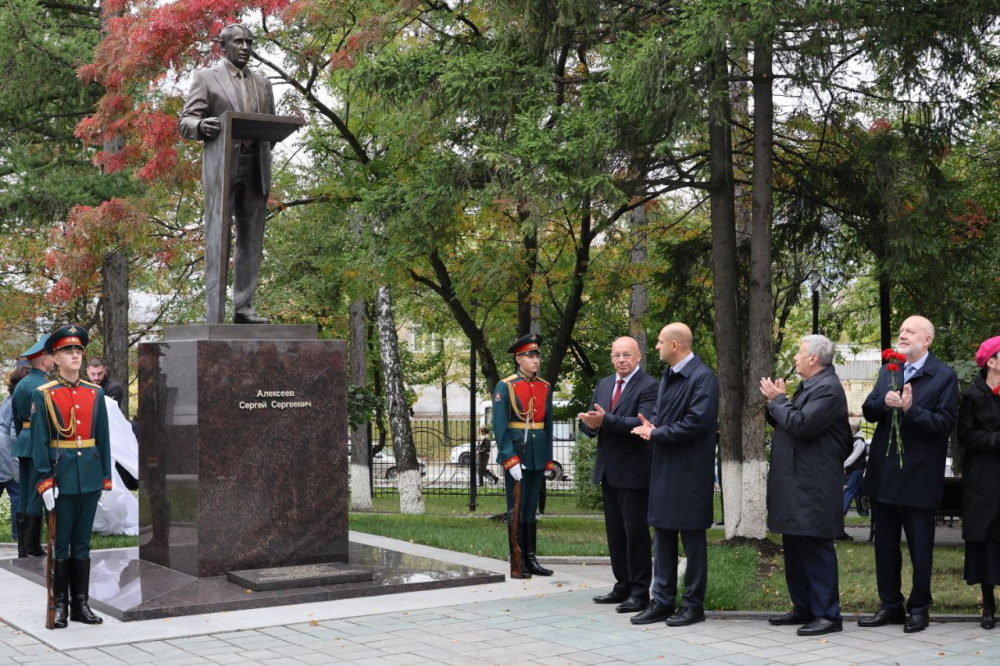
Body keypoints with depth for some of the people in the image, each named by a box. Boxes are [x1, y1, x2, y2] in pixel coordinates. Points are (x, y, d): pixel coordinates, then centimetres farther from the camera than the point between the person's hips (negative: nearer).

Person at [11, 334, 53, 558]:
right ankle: (32, 548, -1)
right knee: (36, 497, -4)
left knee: (24, 497, 10)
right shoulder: (43, 385, -13)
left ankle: (23, 547, 14)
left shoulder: (20, 384, 14)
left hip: (23, 442, 9)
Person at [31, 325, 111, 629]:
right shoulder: (43, 395, -3)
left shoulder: (95, 393, 8)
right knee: (60, 543, 4)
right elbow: (39, 442, -6)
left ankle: (81, 604, 16)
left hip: (90, 477, 3)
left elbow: (103, 439, 9)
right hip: (61, 476, -3)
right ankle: (59, 605, 12)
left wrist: (106, 479, 7)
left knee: (82, 543, 10)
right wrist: (44, 482, -11)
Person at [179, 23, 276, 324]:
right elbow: (186, 123, -2)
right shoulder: (206, 77, 6)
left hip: (256, 168, 5)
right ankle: (215, 314, -9)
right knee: (219, 237, -8)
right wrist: (202, 126, -24)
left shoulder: (262, 84, 20)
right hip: (222, 167, -4)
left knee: (251, 239, 1)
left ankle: (243, 308, 4)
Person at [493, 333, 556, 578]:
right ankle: (517, 563, 7)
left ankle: (531, 560, 16)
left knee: (531, 509, 11)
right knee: (516, 510, 1)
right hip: (515, 454, -5)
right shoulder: (505, 387, -7)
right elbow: (499, 426, -11)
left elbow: (548, 425, 14)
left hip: (538, 456, 5)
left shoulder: (545, 387, 10)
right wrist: (510, 460, -17)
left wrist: (548, 461, 11)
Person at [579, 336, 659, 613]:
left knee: (636, 533, -3)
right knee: (615, 533, 14)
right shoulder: (604, 385, 13)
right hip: (608, 471, 8)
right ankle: (622, 587, 25)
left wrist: (606, 420, -31)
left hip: (634, 472, -8)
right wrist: (591, 424, -14)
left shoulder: (649, 387, -11)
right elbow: (588, 422, 10)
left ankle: (640, 593, 5)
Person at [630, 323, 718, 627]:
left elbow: (697, 422, -22)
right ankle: (662, 601, 19)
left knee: (692, 538, 2)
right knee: (662, 536, 11)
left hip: (690, 472, -9)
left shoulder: (702, 378, -14)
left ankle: (694, 605, 12)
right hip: (663, 469, 9)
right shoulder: (667, 376, 15)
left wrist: (656, 433, -15)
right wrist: (651, 425, -1)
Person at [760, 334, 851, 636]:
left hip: (813, 487, -11)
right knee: (794, 547, 15)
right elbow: (785, 424, 18)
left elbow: (800, 424, -25)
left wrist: (778, 399, -11)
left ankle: (828, 615, -2)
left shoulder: (828, 388, -15)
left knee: (815, 549, -7)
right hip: (795, 484, 11)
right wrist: (776, 401, 3)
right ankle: (803, 607, 24)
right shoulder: (808, 387, 18)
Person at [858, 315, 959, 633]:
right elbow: (868, 411, 8)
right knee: (885, 544, 13)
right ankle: (890, 606, 24)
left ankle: (919, 609, 18)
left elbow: (945, 425, -13)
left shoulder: (944, 377, -7)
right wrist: (884, 402, -13)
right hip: (884, 473, 6)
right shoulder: (888, 371, 11)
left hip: (919, 476, -6)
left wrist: (911, 409, -25)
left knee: (920, 547, 5)